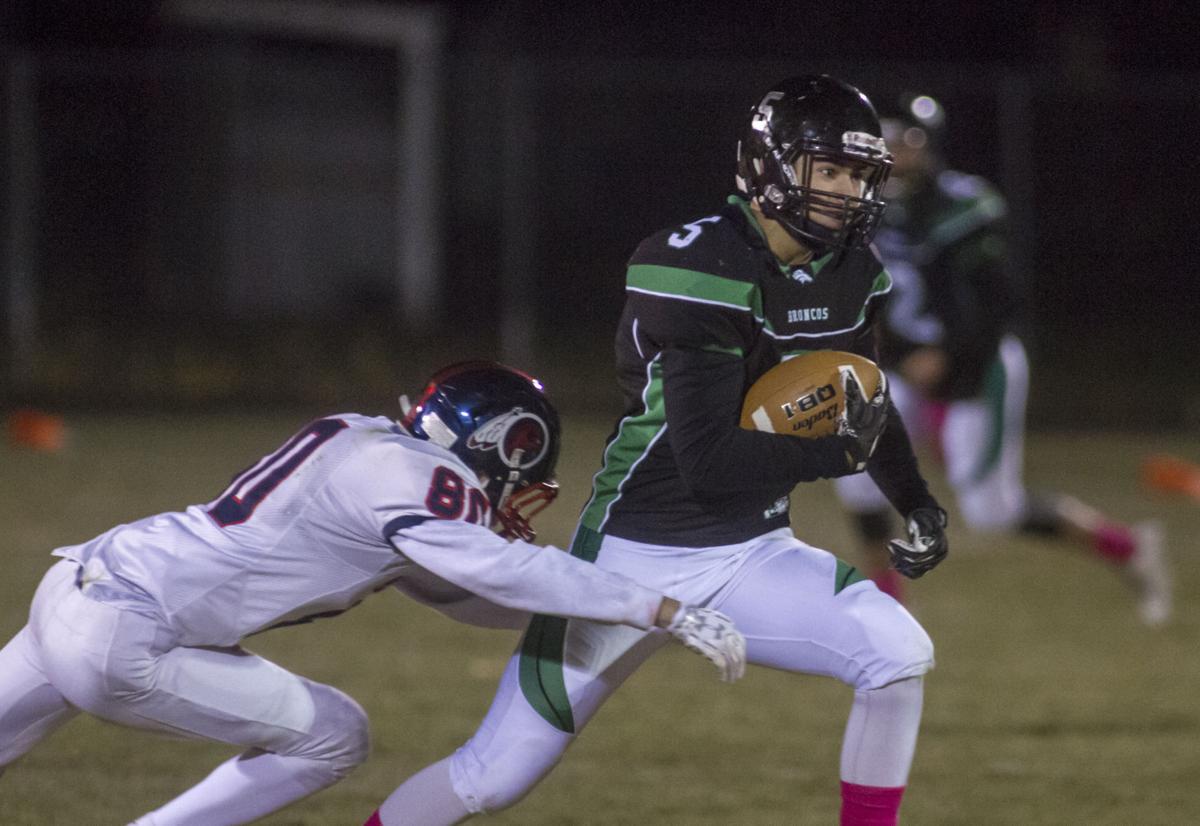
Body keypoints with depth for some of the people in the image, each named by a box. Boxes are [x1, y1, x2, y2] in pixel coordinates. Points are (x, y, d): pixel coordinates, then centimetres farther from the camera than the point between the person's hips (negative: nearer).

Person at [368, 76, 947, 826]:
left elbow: (861, 398, 22)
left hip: (749, 555, 6)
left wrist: (917, 500, 11)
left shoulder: (849, 272, 1)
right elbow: (709, 461, -28)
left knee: (900, 654, -15)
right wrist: (837, 451, -20)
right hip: (640, 557, -6)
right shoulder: (702, 271, -24)